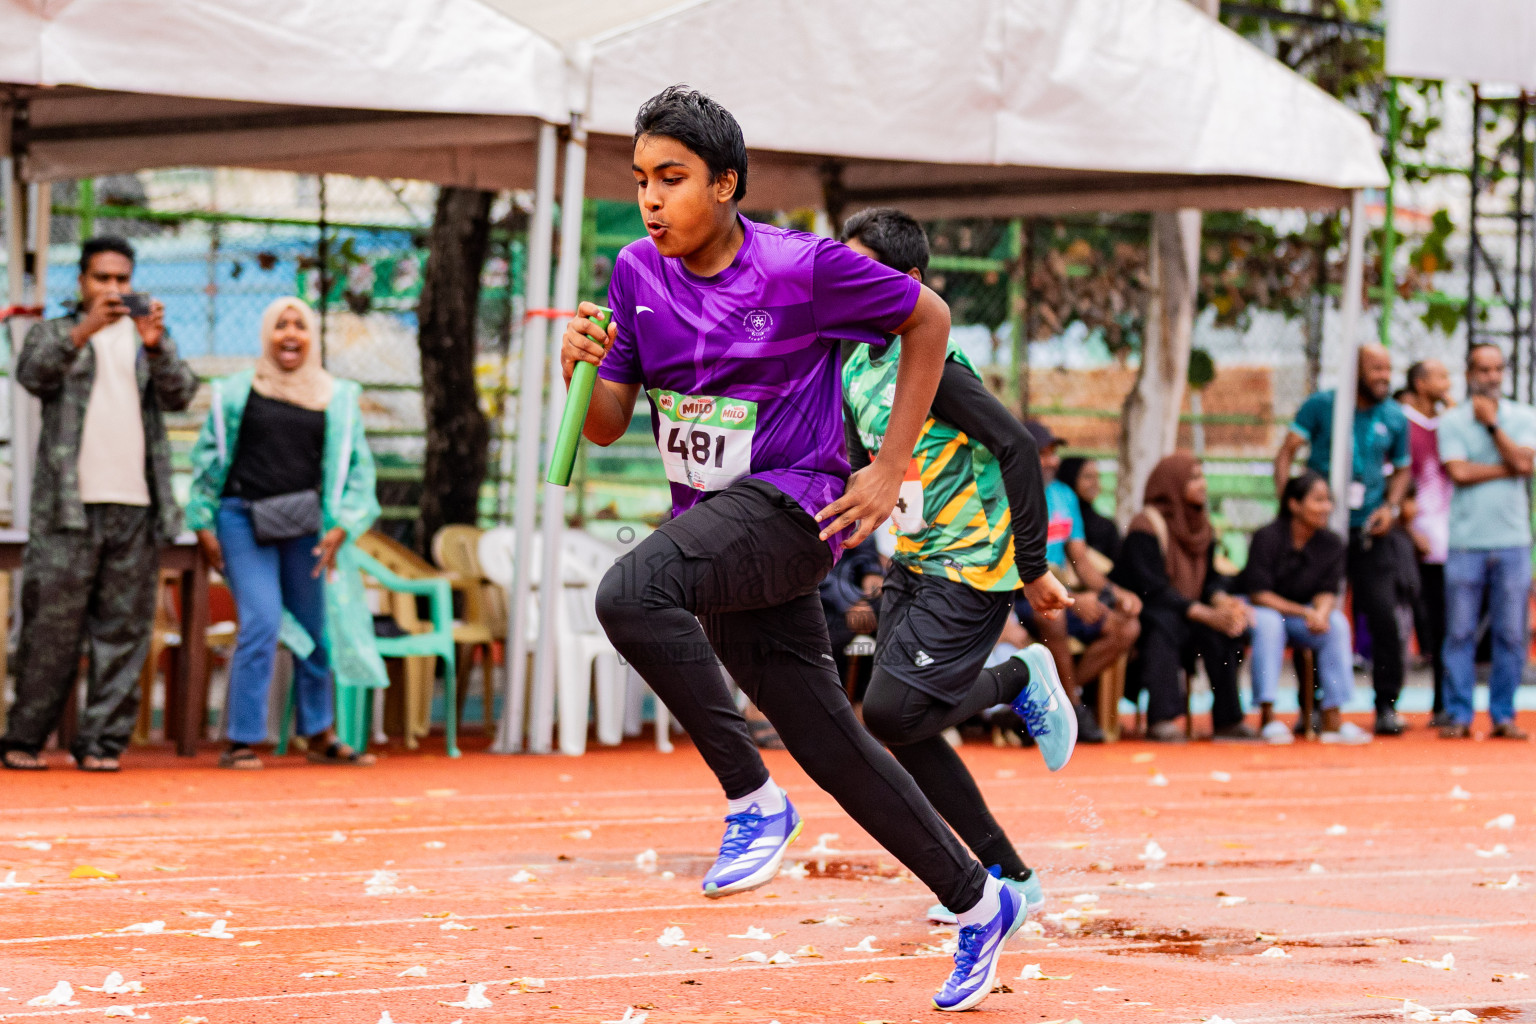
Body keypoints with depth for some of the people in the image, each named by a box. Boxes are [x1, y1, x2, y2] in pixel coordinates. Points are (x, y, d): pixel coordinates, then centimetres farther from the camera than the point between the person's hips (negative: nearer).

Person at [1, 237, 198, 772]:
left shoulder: (151, 339, 18)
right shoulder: (54, 333, 13)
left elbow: (181, 394, 3)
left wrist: (155, 347, -17)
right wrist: (82, 332, -24)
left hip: (137, 507, 2)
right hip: (68, 507, -2)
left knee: (123, 630, -1)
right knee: (51, 626, -5)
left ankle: (102, 742, 3)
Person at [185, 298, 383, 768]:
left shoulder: (338, 398, 8)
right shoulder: (237, 392, 4)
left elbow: (358, 467, 9)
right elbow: (207, 457, 8)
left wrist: (341, 526, -2)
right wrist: (203, 525, 4)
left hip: (304, 526, 3)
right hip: (244, 522, -3)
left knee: (314, 631, 9)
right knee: (261, 624, -14)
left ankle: (321, 736, 26)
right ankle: (240, 741, -7)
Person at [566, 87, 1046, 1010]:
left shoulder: (805, 268, -14)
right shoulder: (638, 275, 3)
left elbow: (928, 318, -1)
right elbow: (608, 426, 7)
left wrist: (890, 473, -4)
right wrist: (586, 368, -17)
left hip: (790, 505, -7)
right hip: (716, 528, 7)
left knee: (630, 594, -32)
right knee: (831, 744, 10)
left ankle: (754, 799, -19)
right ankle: (981, 906, 25)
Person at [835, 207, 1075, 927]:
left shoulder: (932, 364, -20)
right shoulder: (856, 368, 6)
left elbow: (1018, 449, -24)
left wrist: (1033, 568, -21)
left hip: (972, 568, -9)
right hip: (911, 565, 9)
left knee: (891, 712, -16)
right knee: (903, 732, 2)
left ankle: (1021, 679, 11)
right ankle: (1010, 878, 13)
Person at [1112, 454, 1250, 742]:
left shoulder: (1201, 525, 12)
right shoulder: (1147, 525, -13)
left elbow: (1210, 578, 10)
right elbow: (1151, 588, -21)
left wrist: (1223, 600, -16)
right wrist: (1206, 614, -27)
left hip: (1186, 613, 7)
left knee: (1226, 626, -20)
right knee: (1165, 624, -38)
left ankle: (1228, 720, -19)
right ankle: (1161, 719, -43)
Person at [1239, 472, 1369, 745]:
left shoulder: (1332, 544, -3)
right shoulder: (1267, 538, -18)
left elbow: (1327, 593, -6)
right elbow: (1258, 594, -20)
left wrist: (1321, 612, -31)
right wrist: (1305, 612, -29)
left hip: (1299, 619, 4)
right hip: (1257, 610, -4)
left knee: (1337, 623, -22)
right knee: (1268, 622, -37)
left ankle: (1332, 717, -25)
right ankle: (1267, 715, -34)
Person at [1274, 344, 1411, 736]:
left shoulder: (1395, 418, 7)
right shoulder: (1321, 406, -1)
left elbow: (1402, 469, 18)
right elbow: (1287, 452, -2)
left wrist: (1391, 506, 0)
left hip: (1368, 530, 1)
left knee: (1384, 615, -7)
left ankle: (1387, 706, 3)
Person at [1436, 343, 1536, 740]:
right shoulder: (1452, 421, 4)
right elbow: (1459, 472, -9)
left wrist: (1491, 424, -3)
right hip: (1466, 540, -1)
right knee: (1459, 633, -2)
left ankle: (1503, 715, 8)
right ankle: (1458, 715, 4)